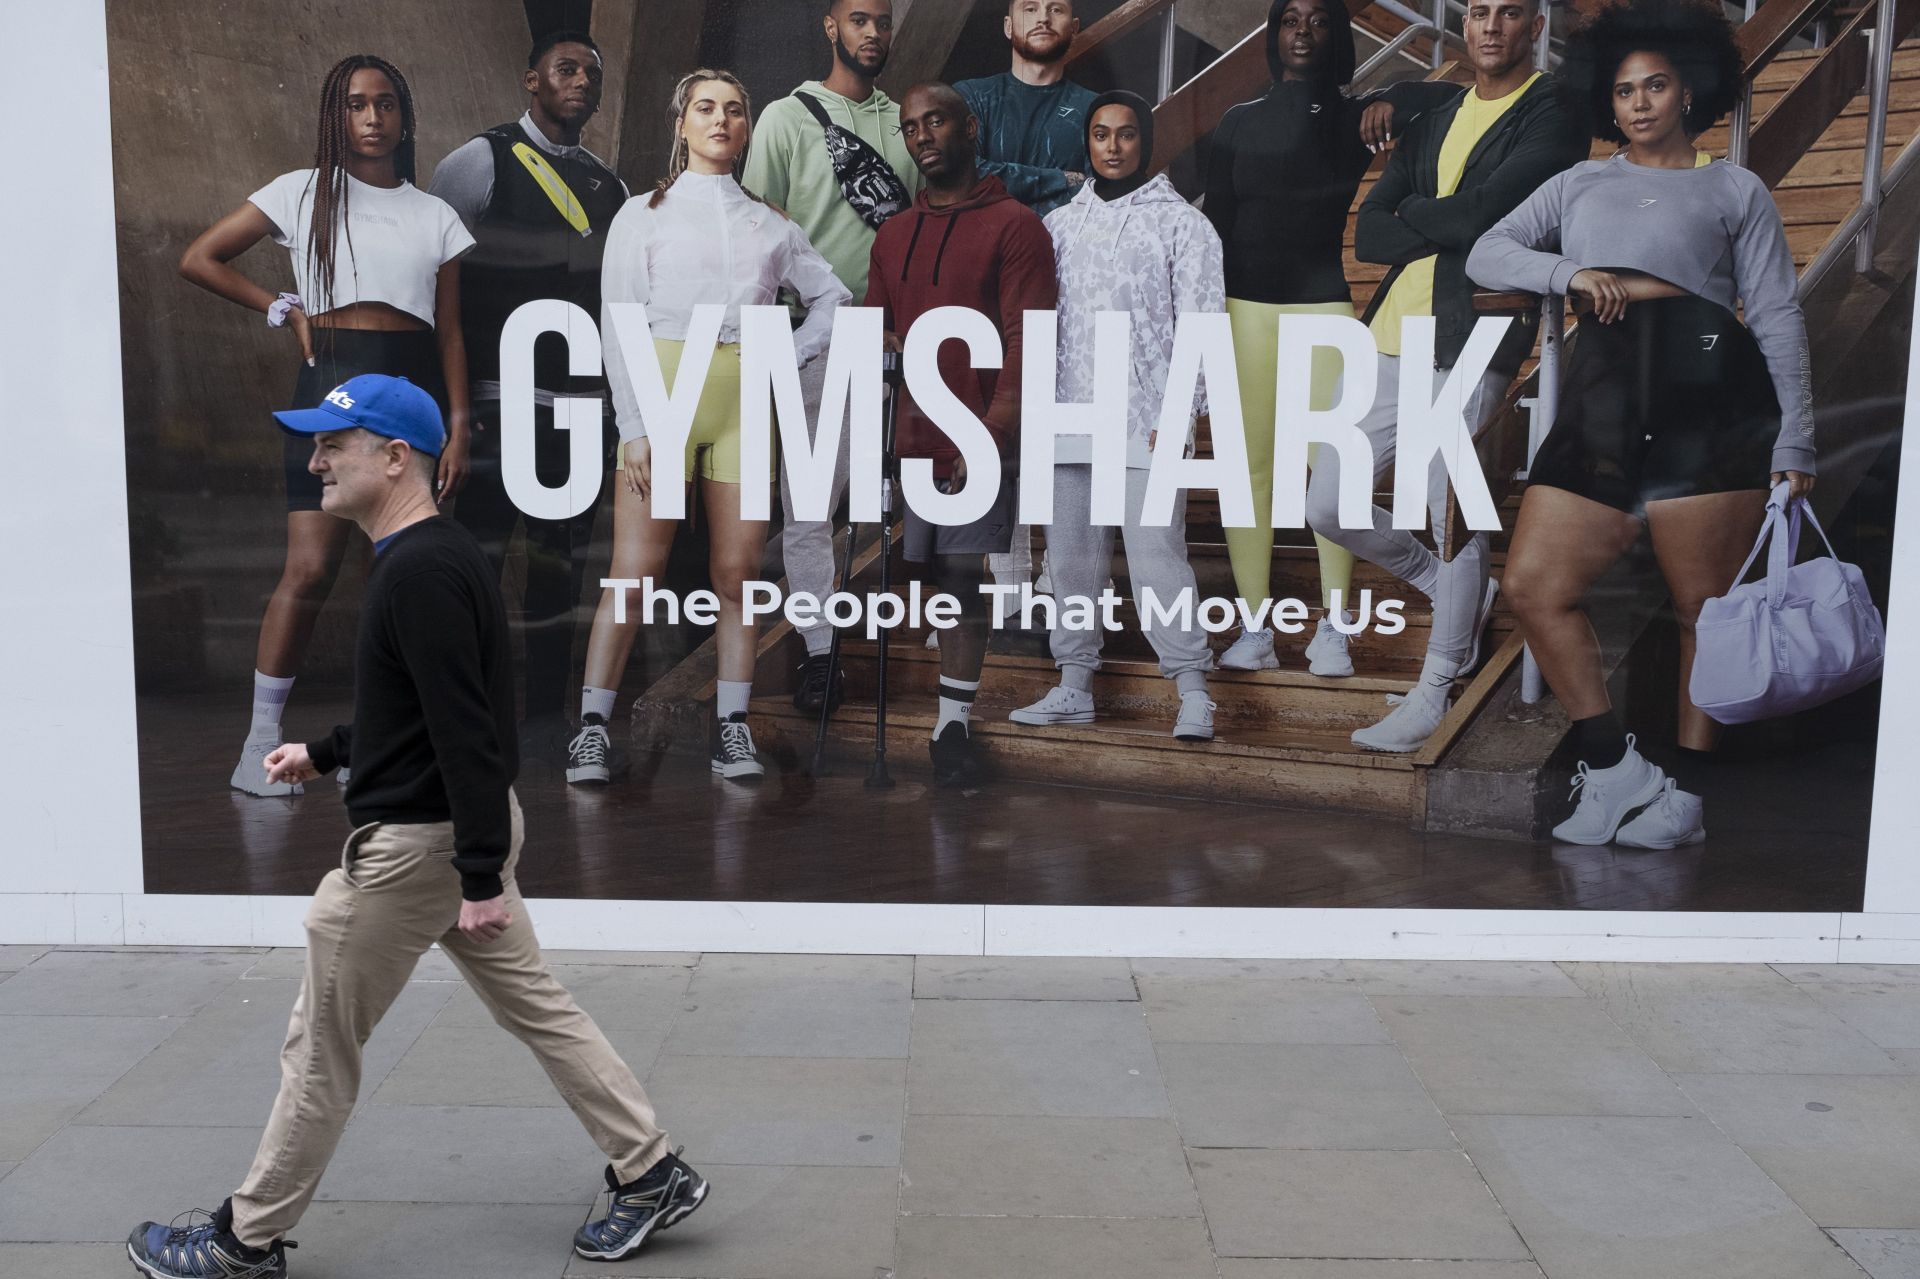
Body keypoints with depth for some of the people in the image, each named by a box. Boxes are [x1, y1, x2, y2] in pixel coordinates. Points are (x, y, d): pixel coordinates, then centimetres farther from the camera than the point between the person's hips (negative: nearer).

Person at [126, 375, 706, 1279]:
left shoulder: (419, 572, -22)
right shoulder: (432, 557, 11)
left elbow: (466, 728, -28)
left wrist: (483, 877, -28)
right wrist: (324, 753, 24)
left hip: (418, 842, -10)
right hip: (457, 830, 10)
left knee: (320, 1047, 6)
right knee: (536, 1006, 14)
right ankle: (651, 1173, 20)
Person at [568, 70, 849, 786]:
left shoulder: (770, 225, 16)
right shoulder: (644, 215, 8)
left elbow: (831, 296, 27)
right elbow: (619, 325, 1)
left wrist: (792, 354, 10)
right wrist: (634, 427, -9)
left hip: (745, 400, 3)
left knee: (738, 572, 0)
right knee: (636, 571, -8)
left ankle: (733, 726, 6)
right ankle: (593, 724, -1)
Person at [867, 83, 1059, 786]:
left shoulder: (1014, 225, -1)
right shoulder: (893, 235, 18)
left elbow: (1026, 339, -9)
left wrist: (993, 431, -18)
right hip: (905, 441, 5)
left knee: (962, 577, -4)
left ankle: (954, 723, 5)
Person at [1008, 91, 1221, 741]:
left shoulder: (1182, 222, 5)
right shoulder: (1059, 224, 17)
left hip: (1146, 420, -4)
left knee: (1156, 557, -10)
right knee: (1072, 557, 7)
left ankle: (1193, 692, -3)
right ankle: (1074, 684, 17)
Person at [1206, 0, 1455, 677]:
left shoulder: (1355, 117, 10)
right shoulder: (1239, 122, 14)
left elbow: (1451, 95, 5)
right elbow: (1214, 222, 11)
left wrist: (1394, 101, -13)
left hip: (1323, 303, -1)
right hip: (1245, 303, 1)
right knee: (1249, 463, -3)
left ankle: (1332, 628, 0)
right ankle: (1254, 627, 1)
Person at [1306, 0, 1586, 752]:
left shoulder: (1553, 115, 0)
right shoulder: (1435, 120, 20)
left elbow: (1484, 210, -17)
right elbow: (1367, 235, 8)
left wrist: (1411, 212, 0)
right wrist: (1450, 228, -7)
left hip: (1468, 350, -7)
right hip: (1389, 343, 7)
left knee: (1456, 526, -3)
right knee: (1327, 507, 7)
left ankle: (1434, 695, 12)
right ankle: (1462, 596, 28)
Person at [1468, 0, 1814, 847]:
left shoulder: (1734, 189, 16)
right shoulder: (1580, 185, 24)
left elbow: (1777, 316, 9)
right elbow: (1486, 255, 14)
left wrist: (1795, 438, 0)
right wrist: (1569, 274, -5)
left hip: (1708, 393, -3)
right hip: (1601, 402, 3)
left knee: (1706, 604, -4)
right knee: (1534, 586, -6)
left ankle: (1686, 794, 5)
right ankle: (1615, 768, 5)